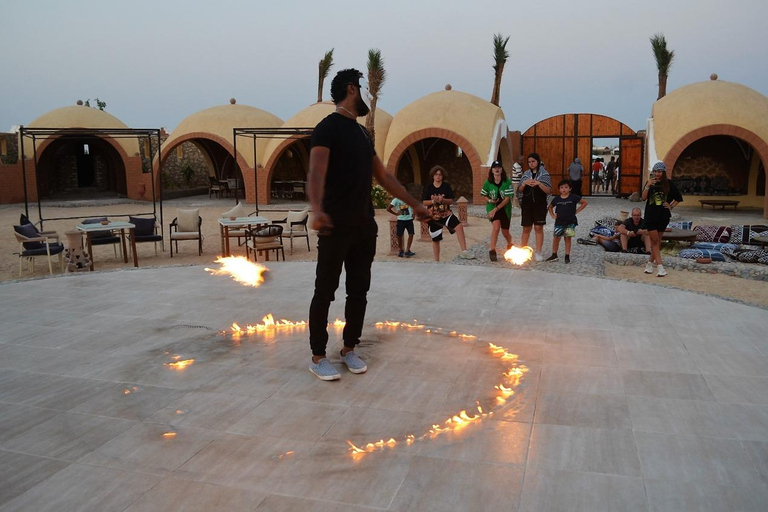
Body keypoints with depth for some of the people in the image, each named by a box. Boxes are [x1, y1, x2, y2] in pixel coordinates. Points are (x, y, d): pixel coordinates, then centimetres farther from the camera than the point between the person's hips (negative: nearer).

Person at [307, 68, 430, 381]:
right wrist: (317, 210, -43)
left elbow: (383, 176, 23)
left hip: (364, 226, 8)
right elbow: (316, 172, -25)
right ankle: (317, 357, 10)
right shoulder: (328, 127, -9)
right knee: (325, 291, 0)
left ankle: (349, 350, 23)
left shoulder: (361, 133, 17)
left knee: (359, 290, 10)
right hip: (336, 226, -8)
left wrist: (414, 204, 23)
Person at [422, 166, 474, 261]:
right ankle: (436, 261, 23)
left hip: (446, 213, 0)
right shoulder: (428, 188, -2)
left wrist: (443, 200, -22)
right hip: (433, 216, 0)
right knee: (435, 239, 8)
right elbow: (423, 202, -4)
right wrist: (433, 201, -21)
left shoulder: (446, 186, -1)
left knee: (459, 226, -26)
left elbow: (451, 201, -3)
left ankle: (464, 252, -27)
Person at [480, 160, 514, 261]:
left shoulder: (507, 182, -10)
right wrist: (489, 200, -13)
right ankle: (492, 251, -22)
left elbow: (507, 199, -14)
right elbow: (485, 195, 10)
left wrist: (496, 209, -20)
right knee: (496, 226, -25)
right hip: (492, 209, 0)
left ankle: (510, 245, 43)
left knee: (505, 231, 10)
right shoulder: (488, 182, -4)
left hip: (505, 209, 0)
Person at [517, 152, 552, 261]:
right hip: (527, 204, 3)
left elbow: (549, 191, -7)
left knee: (538, 228, -2)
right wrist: (524, 183, -10)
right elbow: (519, 190, 9)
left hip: (540, 204, -3)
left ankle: (538, 253, 2)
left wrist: (539, 183, -20)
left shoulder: (544, 174, 0)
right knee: (526, 228, 6)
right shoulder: (526, 174, 9)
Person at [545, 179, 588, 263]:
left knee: (568, 238, 3)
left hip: (570, 222, -2)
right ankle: (554, 255, 15)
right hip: (559, 222, 2)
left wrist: (576, 211, -3)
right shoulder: (556, 199, 2)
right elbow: (550, 207, 20)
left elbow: (585, 202, 2)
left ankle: (567, 256, 10)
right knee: (556, 238, 2)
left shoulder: (573, 197, -5)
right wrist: (552, 215, 7)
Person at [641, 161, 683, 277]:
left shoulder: (669, 184, 1)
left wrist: (671, 206, 1)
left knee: (657, 241, 7)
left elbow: (679, 198, 13)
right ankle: (660, 267, -6)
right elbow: (643, 198, -10)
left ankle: (650, 263, 19)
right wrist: (647, 186, -22)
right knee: (654, 241, -5)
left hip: (663, 216, 1)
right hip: (651, 215, -1)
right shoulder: (650, 183, 2)